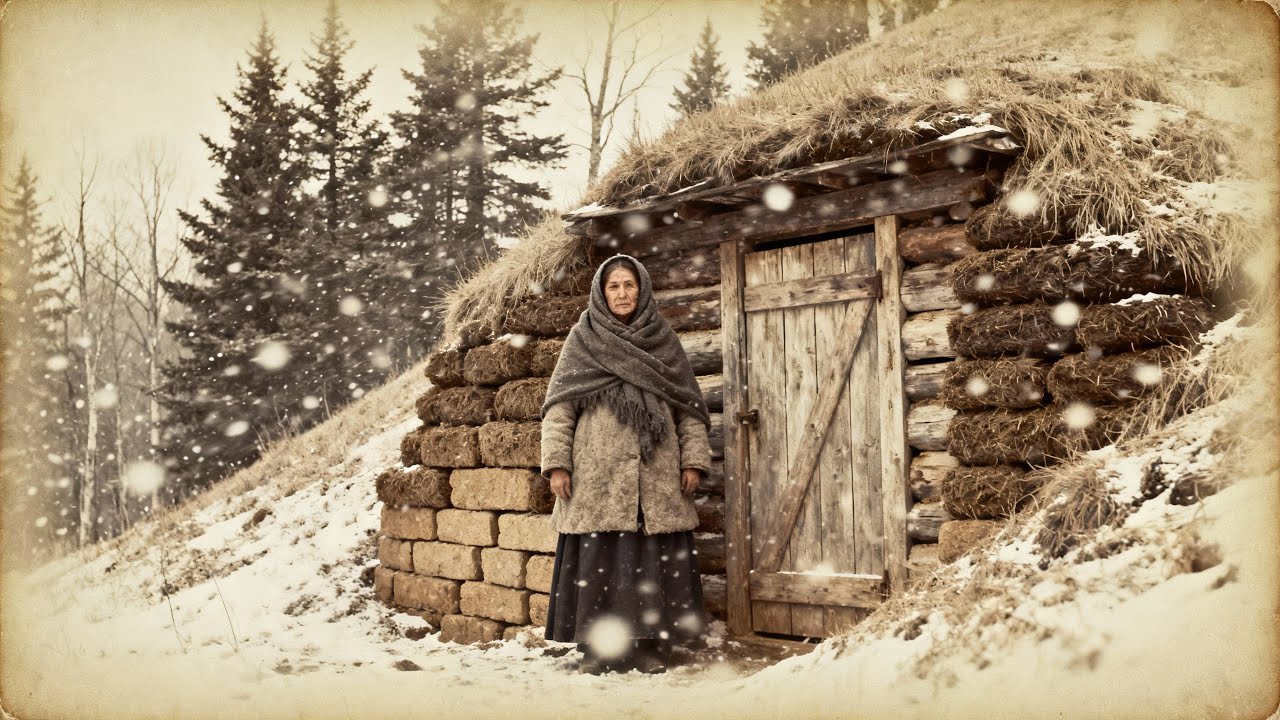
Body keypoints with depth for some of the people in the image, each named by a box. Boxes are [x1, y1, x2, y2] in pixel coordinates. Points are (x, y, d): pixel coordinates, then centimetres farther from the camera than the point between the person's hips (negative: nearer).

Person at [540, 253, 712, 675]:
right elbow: (558, 406, 3)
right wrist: (556, 463, -7)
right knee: (598, 559, -1)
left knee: (654, 561, 1)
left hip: (657, 478, 2)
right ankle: (597, 647, 7)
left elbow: (689, 407, 11)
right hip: (599, 477, -1)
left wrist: (694, 461, 1)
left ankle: (652, 645, 9)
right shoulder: (582, 341, 8)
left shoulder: (663, 340, 13)